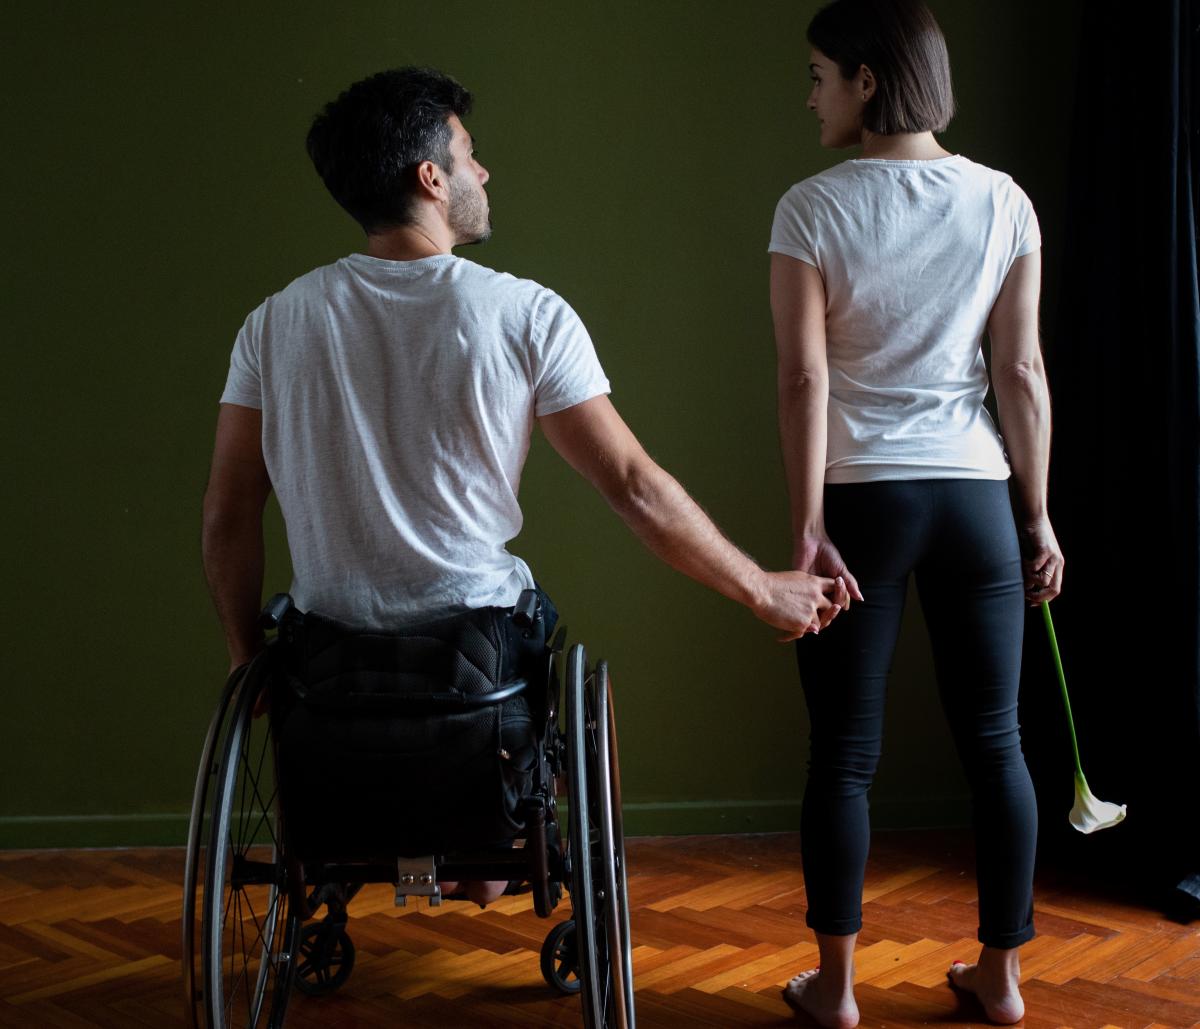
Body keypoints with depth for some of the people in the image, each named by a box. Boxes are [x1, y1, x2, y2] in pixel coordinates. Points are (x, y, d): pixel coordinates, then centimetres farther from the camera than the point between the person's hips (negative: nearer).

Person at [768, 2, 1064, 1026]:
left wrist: (807, 527, -9)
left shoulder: (813, 208, -6)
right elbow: (1022, 374, 1)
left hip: (860, 499, -2)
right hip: (975, 494, 3)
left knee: (844, 752, 6)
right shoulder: (1004, 202, 2)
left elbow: (806, 379, -11)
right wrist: (1037, 516, 8)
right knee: (995, 741, 11)